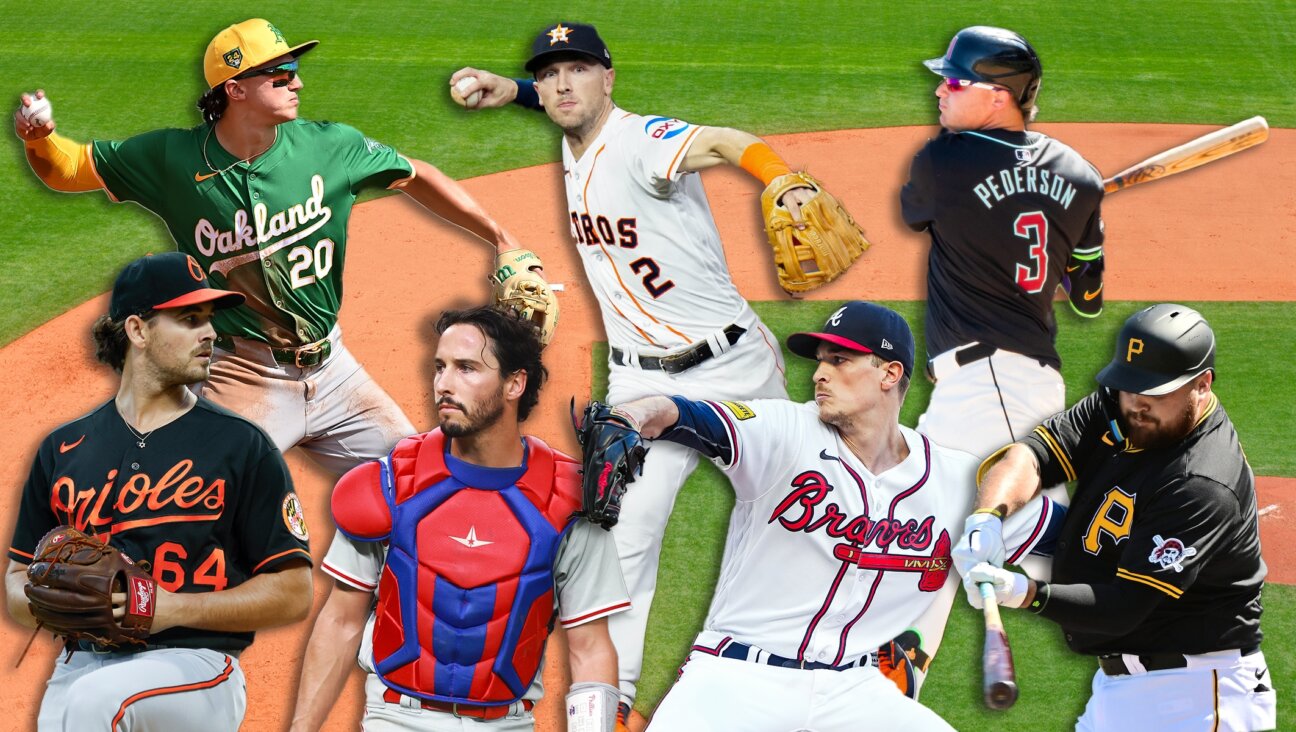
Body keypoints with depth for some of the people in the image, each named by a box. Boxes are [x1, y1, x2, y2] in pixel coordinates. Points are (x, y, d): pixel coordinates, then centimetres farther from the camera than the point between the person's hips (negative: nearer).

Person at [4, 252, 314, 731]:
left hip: (197, 665, -4)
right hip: (82, 665, 4)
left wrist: (176, 608, -10)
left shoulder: (243, 446, 5)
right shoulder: (63, 449, 14)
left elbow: (293, 593, 1)